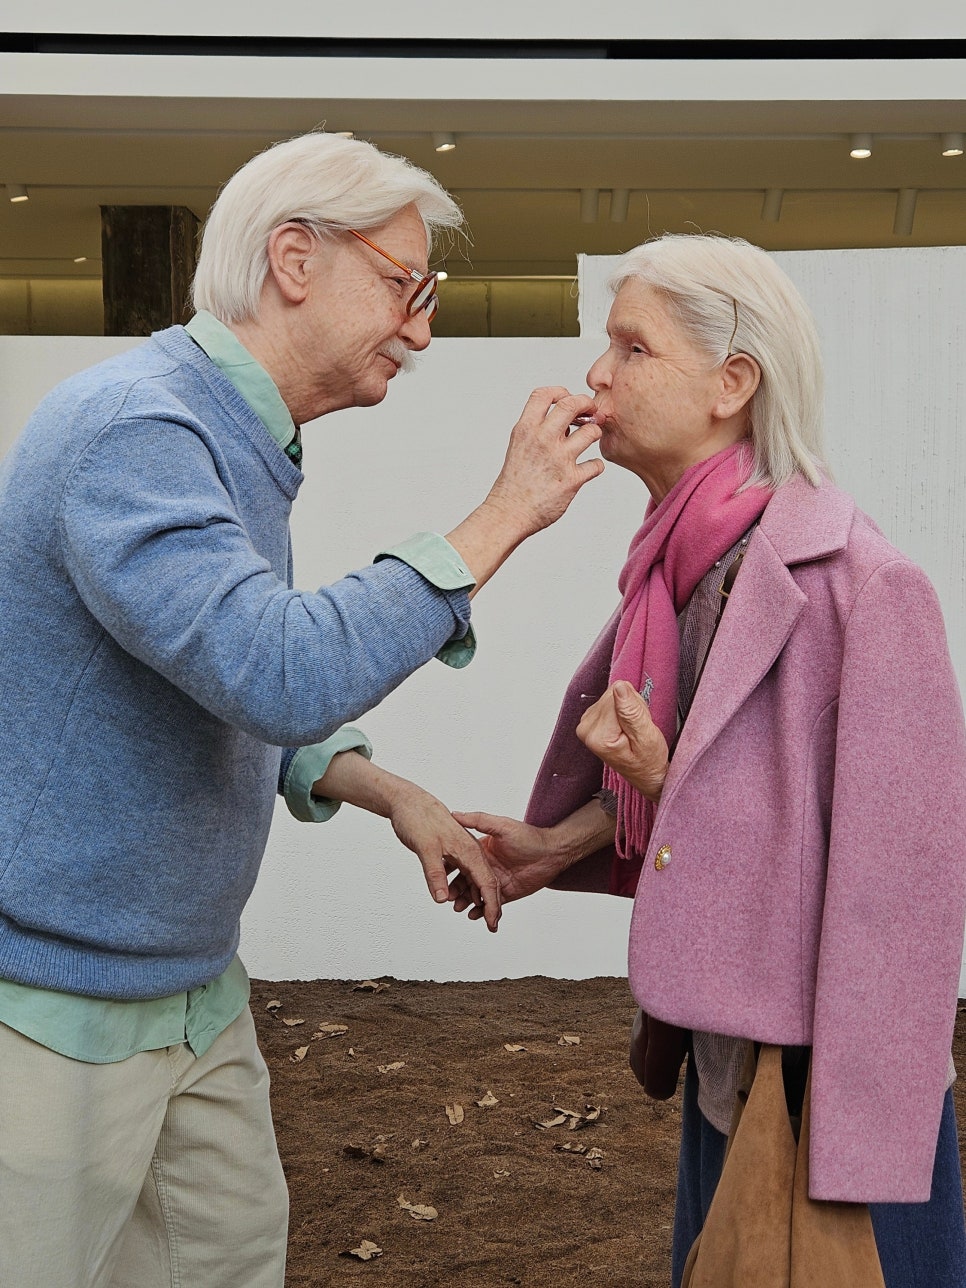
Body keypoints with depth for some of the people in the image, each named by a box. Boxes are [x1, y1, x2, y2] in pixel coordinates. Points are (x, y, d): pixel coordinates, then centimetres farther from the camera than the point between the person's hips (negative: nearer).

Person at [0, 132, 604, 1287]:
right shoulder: (131, 430, -23)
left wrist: (394, 797, 4)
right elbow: (284, 676, -35)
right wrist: (503, 515, -26)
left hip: (191, 985, 9)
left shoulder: (236, 443, 9)